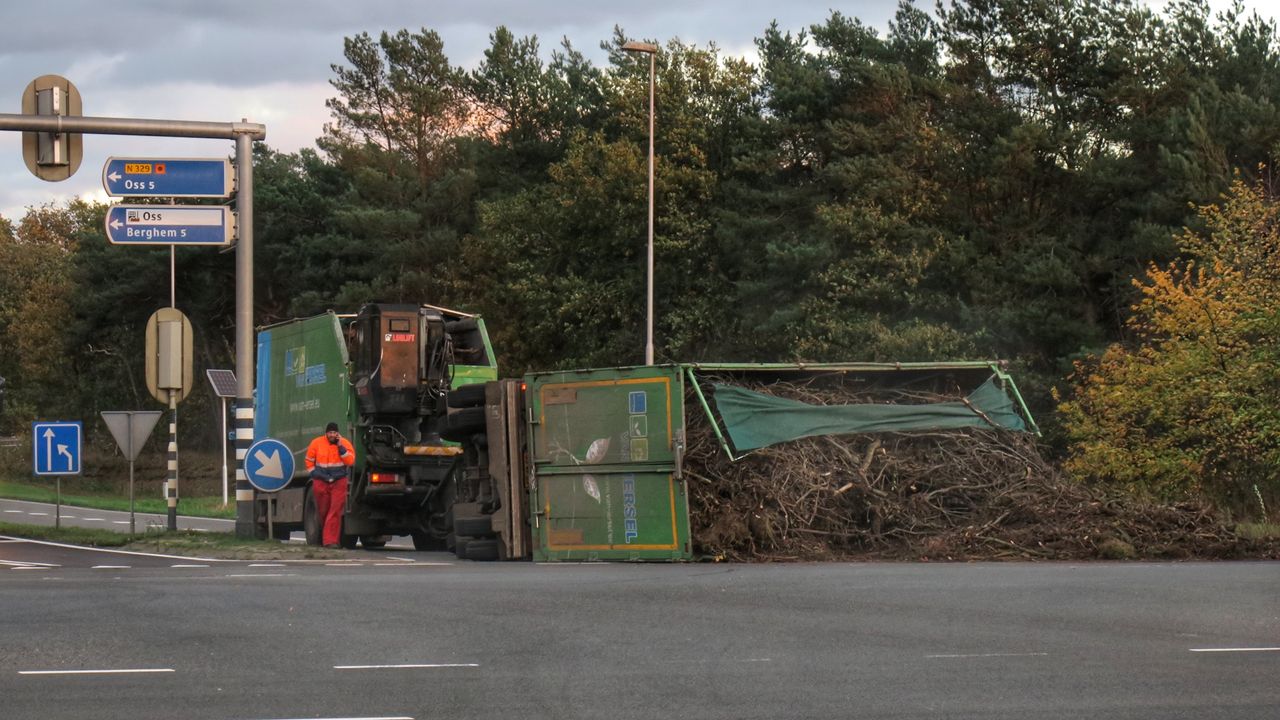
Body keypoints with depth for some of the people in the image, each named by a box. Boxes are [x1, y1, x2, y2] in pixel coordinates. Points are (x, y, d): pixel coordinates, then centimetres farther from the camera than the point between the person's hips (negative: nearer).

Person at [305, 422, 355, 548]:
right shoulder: (316, 443, 0)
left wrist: (340, 447, -18)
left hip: (338, 482, -2)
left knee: (335, 512, -12)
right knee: (322, 512, 8)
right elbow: (309, 461, 11)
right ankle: (323, 537, 30)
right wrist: (314, 474, 3)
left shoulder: (345, 443, -3)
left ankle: (330, 541, -16)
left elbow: (350, 460, -15)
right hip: (321, 483, 2)